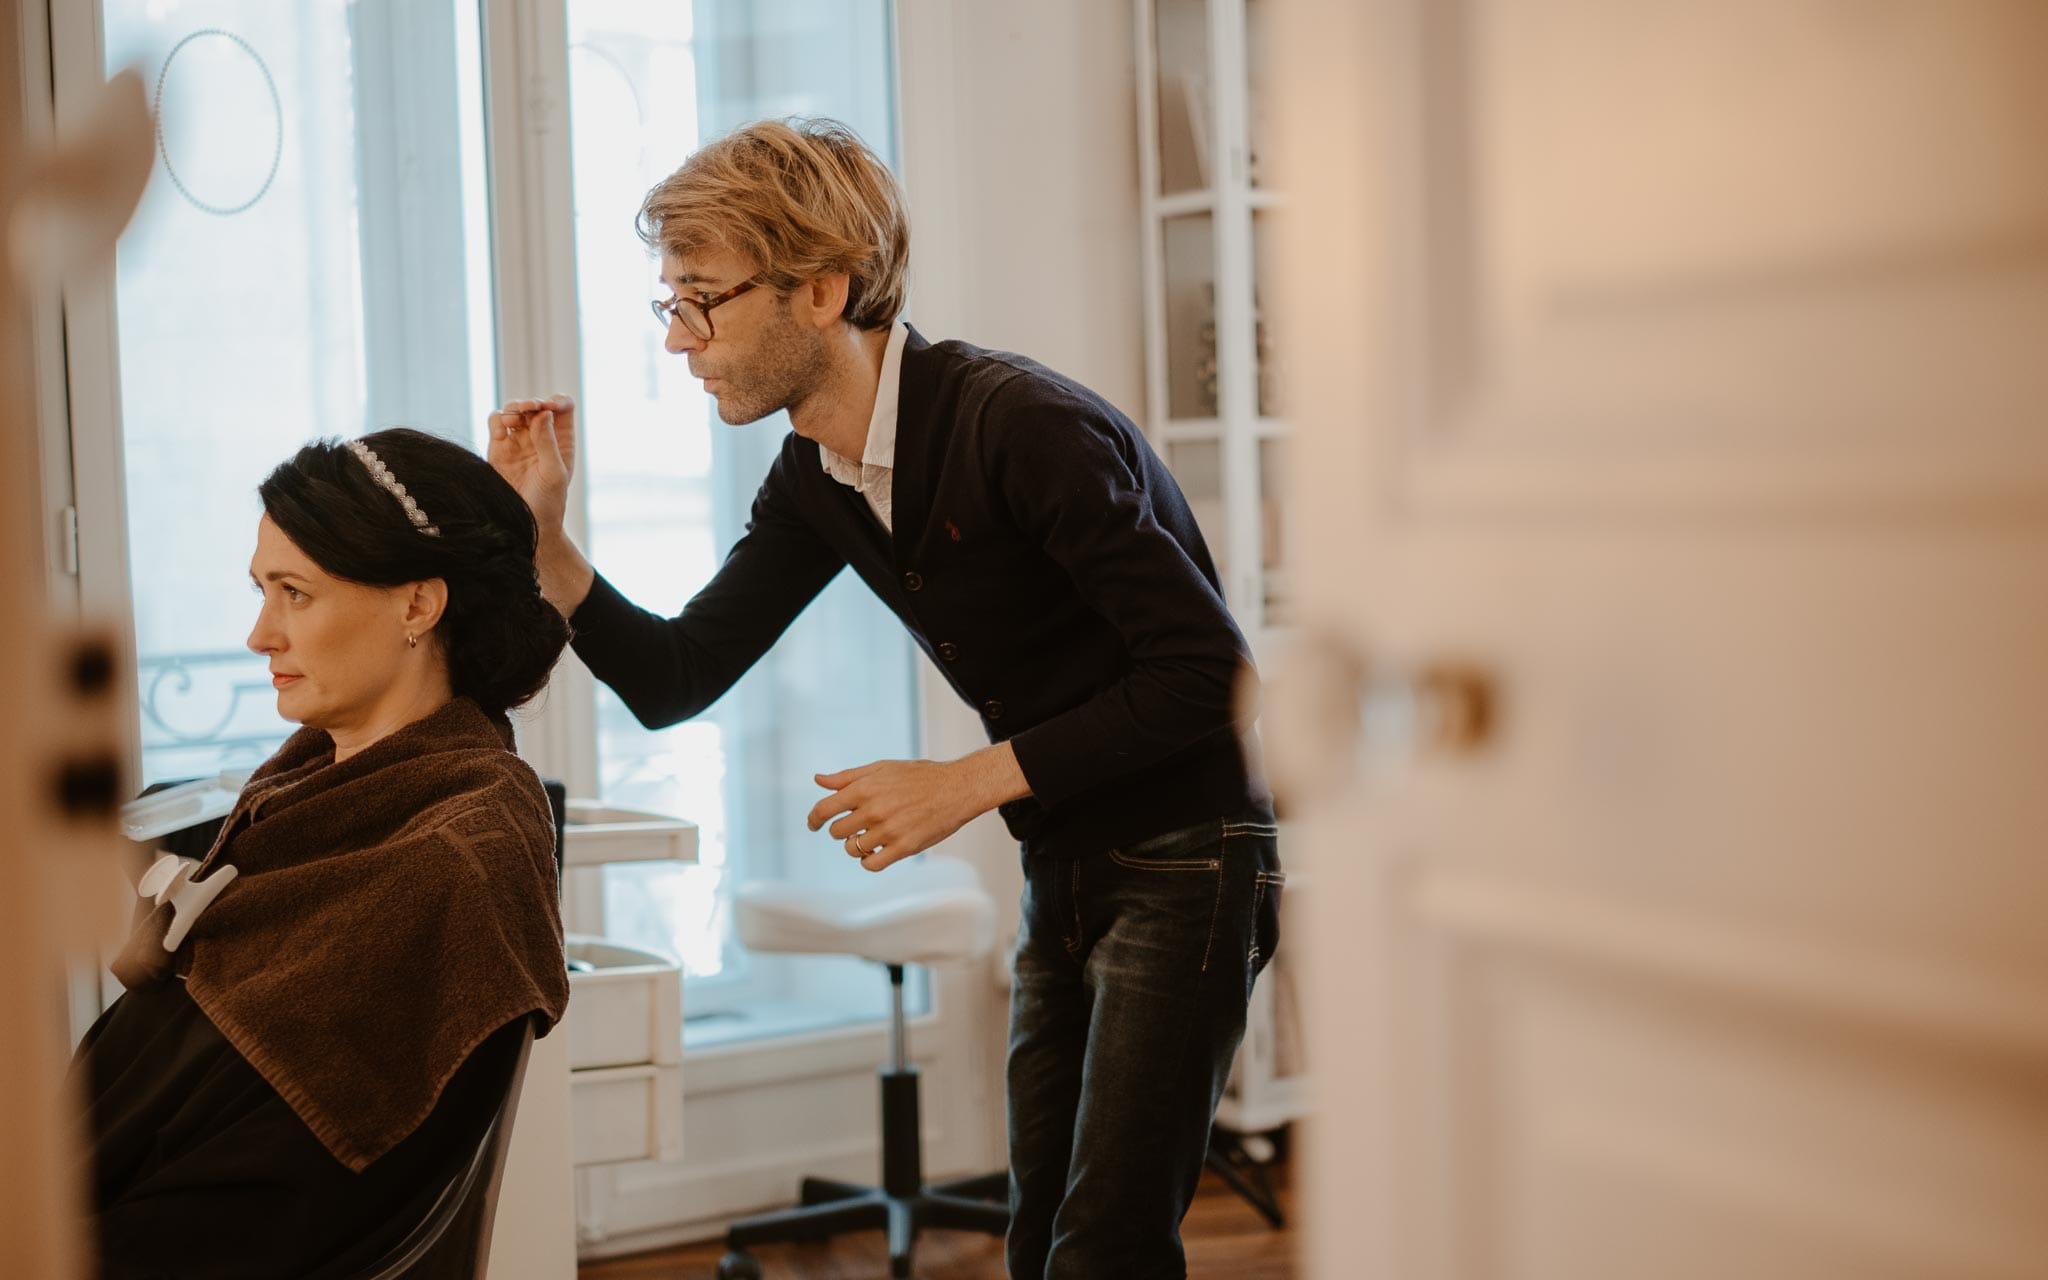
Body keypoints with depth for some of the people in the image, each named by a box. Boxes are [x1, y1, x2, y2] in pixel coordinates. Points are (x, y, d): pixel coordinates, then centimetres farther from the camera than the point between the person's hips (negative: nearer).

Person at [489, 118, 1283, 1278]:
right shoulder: (817, 482, 3)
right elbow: (675, 682, 7)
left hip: (1186, 863, -8)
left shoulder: (1021, 424, -23)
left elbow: (1208, 672, -24)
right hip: (1065, 869, 8)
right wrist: (542, 537, -7)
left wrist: (970, 782, -23)